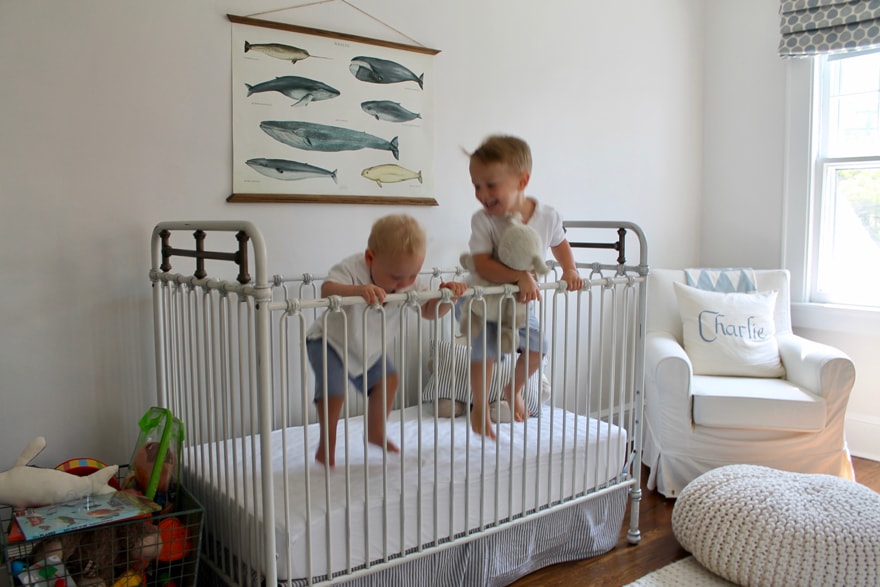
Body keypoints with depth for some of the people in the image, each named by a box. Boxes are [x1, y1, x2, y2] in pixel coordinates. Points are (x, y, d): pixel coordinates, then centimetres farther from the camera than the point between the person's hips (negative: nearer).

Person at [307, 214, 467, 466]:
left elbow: (430, 310, -14)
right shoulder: (351, 269, -34)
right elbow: (327, 290, -51)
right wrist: (358, 290, -70)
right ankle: (327, 444, 8)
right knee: (333, 391, -18)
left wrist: (446, 296, -34)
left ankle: (376, 432, 28)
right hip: (328, 341, -6)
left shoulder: (408, 281, -16)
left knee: (387, 379, 4)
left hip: (367, 347, 6)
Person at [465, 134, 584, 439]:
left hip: (522, 300, 4)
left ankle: (514, 391, 36)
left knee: (536, 348, 6)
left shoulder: (547, 216, -17)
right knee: (484, 352, -13)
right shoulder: (482, 220, -28)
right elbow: (482, 265, -37)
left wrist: (569, 270, -11)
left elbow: (559, 243, 5)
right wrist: (520, 276, -48)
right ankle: (480, 407, 14)